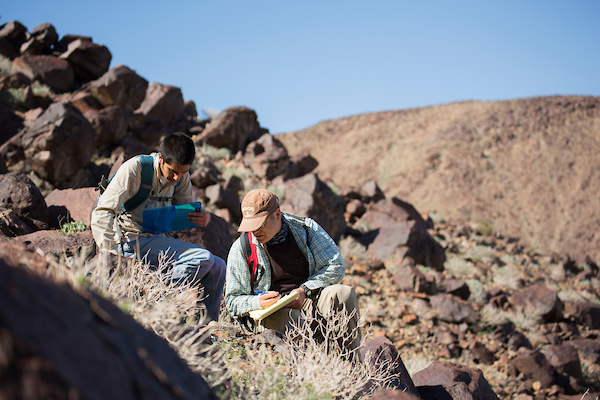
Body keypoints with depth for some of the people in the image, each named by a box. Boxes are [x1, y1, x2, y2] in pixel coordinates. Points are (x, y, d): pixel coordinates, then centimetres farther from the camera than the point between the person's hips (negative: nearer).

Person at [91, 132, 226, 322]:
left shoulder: (181, 177, 4)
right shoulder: (135, 168, -16)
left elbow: (189, 212, 15)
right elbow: (102, 213, -19)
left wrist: (204, 218, -12)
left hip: (156, 240, 7)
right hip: (132, 241, -7)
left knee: (217, 267, -1)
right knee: (203, 258, -22)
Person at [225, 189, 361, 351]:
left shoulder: (305, 228, 0)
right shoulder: (240, 249, -2)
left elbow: (336, 266, 0)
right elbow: (233, 301, 2)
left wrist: (305, 290, -14)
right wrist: (258, 302, -21)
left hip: (310, 298, 2)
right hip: (275, 310, -1)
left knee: (344, 294, -29)